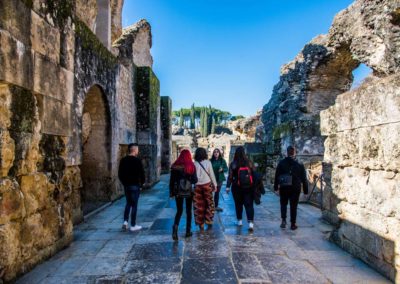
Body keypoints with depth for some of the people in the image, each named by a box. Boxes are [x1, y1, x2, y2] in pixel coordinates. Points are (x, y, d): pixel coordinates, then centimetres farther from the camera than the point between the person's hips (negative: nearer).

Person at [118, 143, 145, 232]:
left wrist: (124, 182, 17)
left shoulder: (123, 160, 6)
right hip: (135, 185, -6)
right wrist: (142, 183, 3)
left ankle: (125, 221, 9)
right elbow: (141, 173, -12)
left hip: (126, 185, 6)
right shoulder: (137, 160, -13)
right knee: (134, 205, 1)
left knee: (128, 203, 19)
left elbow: (120, 173, 10)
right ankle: (133, 225, 7)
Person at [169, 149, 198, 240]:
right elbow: (195, 180, -6)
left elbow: (171, 180, -1)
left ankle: (175, 227, -9)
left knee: (179, 211, 13)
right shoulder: (191, 166, -9)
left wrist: (171, 192, 7)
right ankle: (188, 231, 19)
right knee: (188, 211, 14)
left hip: (178, 191, 1)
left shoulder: (175, 166, -4)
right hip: (188, 191, -1)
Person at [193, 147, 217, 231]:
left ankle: (201, 224, 13)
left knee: (199, 205, 7)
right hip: (207, 185, 0)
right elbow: (212, 174, 1)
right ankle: (209, 222, 17)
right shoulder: (208, 162, -3)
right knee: (209, 204, 13)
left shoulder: (194, 164, -5)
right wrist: (215, 184, 10)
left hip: (197, 186, 0)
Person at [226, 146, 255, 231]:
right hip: (248, 187, 1)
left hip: (237, 187, 0)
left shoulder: (233, 164, -7)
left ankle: (239, 220, 24)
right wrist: (254, 185, 11)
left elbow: (230, 176, -9)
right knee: (249, 204, 2)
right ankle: (250, 222, -10)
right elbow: (253, 173, 1)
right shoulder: (248, 162, -4)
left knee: (238, 204, 15)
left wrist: (228, 186, -4)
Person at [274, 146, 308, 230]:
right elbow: (304, 178, 1)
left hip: (284, 188, 0)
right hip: (295, 188, 0)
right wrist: (305, 190, 6)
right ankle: (293, 224, 12)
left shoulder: (281, 163, -2)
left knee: (283, 204, 16)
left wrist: (276, 187, 5)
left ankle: (283, 220, 0)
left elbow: (277, 176, 0)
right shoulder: (299, 165, -2)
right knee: (293, 206, 8)